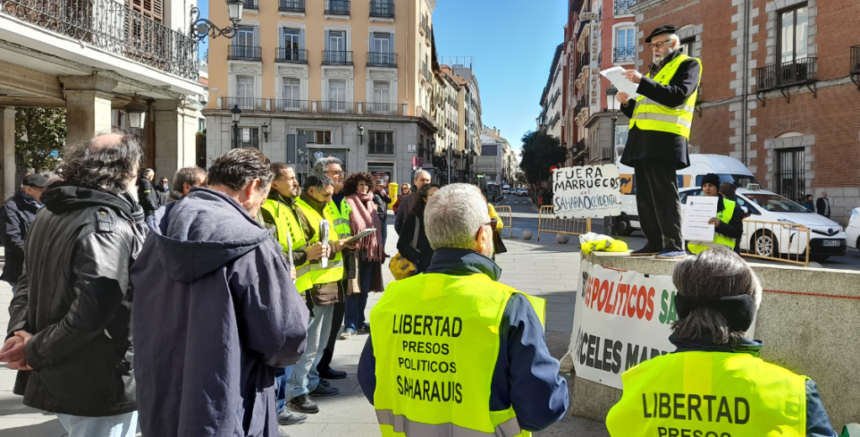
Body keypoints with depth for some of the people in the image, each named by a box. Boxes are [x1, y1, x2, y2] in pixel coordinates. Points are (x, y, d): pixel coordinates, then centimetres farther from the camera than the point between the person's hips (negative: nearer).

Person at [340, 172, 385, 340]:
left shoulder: (371, 204, 15)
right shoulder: (348, 203, -4)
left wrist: (379, 249, 12)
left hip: (370, 250, 6)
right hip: (354, 250, -6)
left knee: (364, 288, 11)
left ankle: (359, 321, 22)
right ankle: (350, 325, -4)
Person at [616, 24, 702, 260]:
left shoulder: (688, 64, 6)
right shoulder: (655, 70, 29)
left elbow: (676, 96, -14)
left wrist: (641, 81, -19)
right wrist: (628, 103, 7)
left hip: (664, 138, -8)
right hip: (643, 139, 8)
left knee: (664, 194, -11)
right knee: (645, 196, 6)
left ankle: (675, 246, -7)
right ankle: (654, 243, 12)